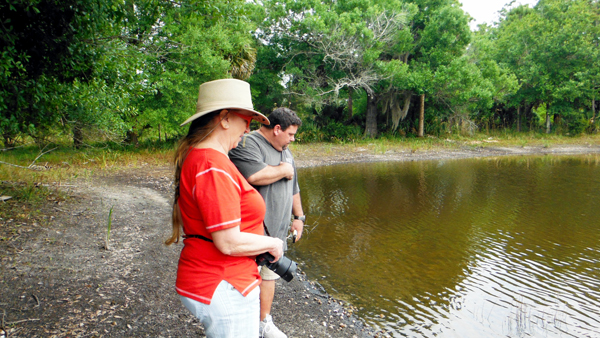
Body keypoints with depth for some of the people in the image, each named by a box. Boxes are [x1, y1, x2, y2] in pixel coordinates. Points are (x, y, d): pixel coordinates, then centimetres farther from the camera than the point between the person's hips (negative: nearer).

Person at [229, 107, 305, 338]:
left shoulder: (284, 151, 17)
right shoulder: (247, 144, -13)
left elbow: (293, 188, 25)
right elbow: (255, 176, -31)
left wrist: (299, 217, 23)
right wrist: (283, 170, -14)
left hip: (276, 231, 9)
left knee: (269, 276, 18)